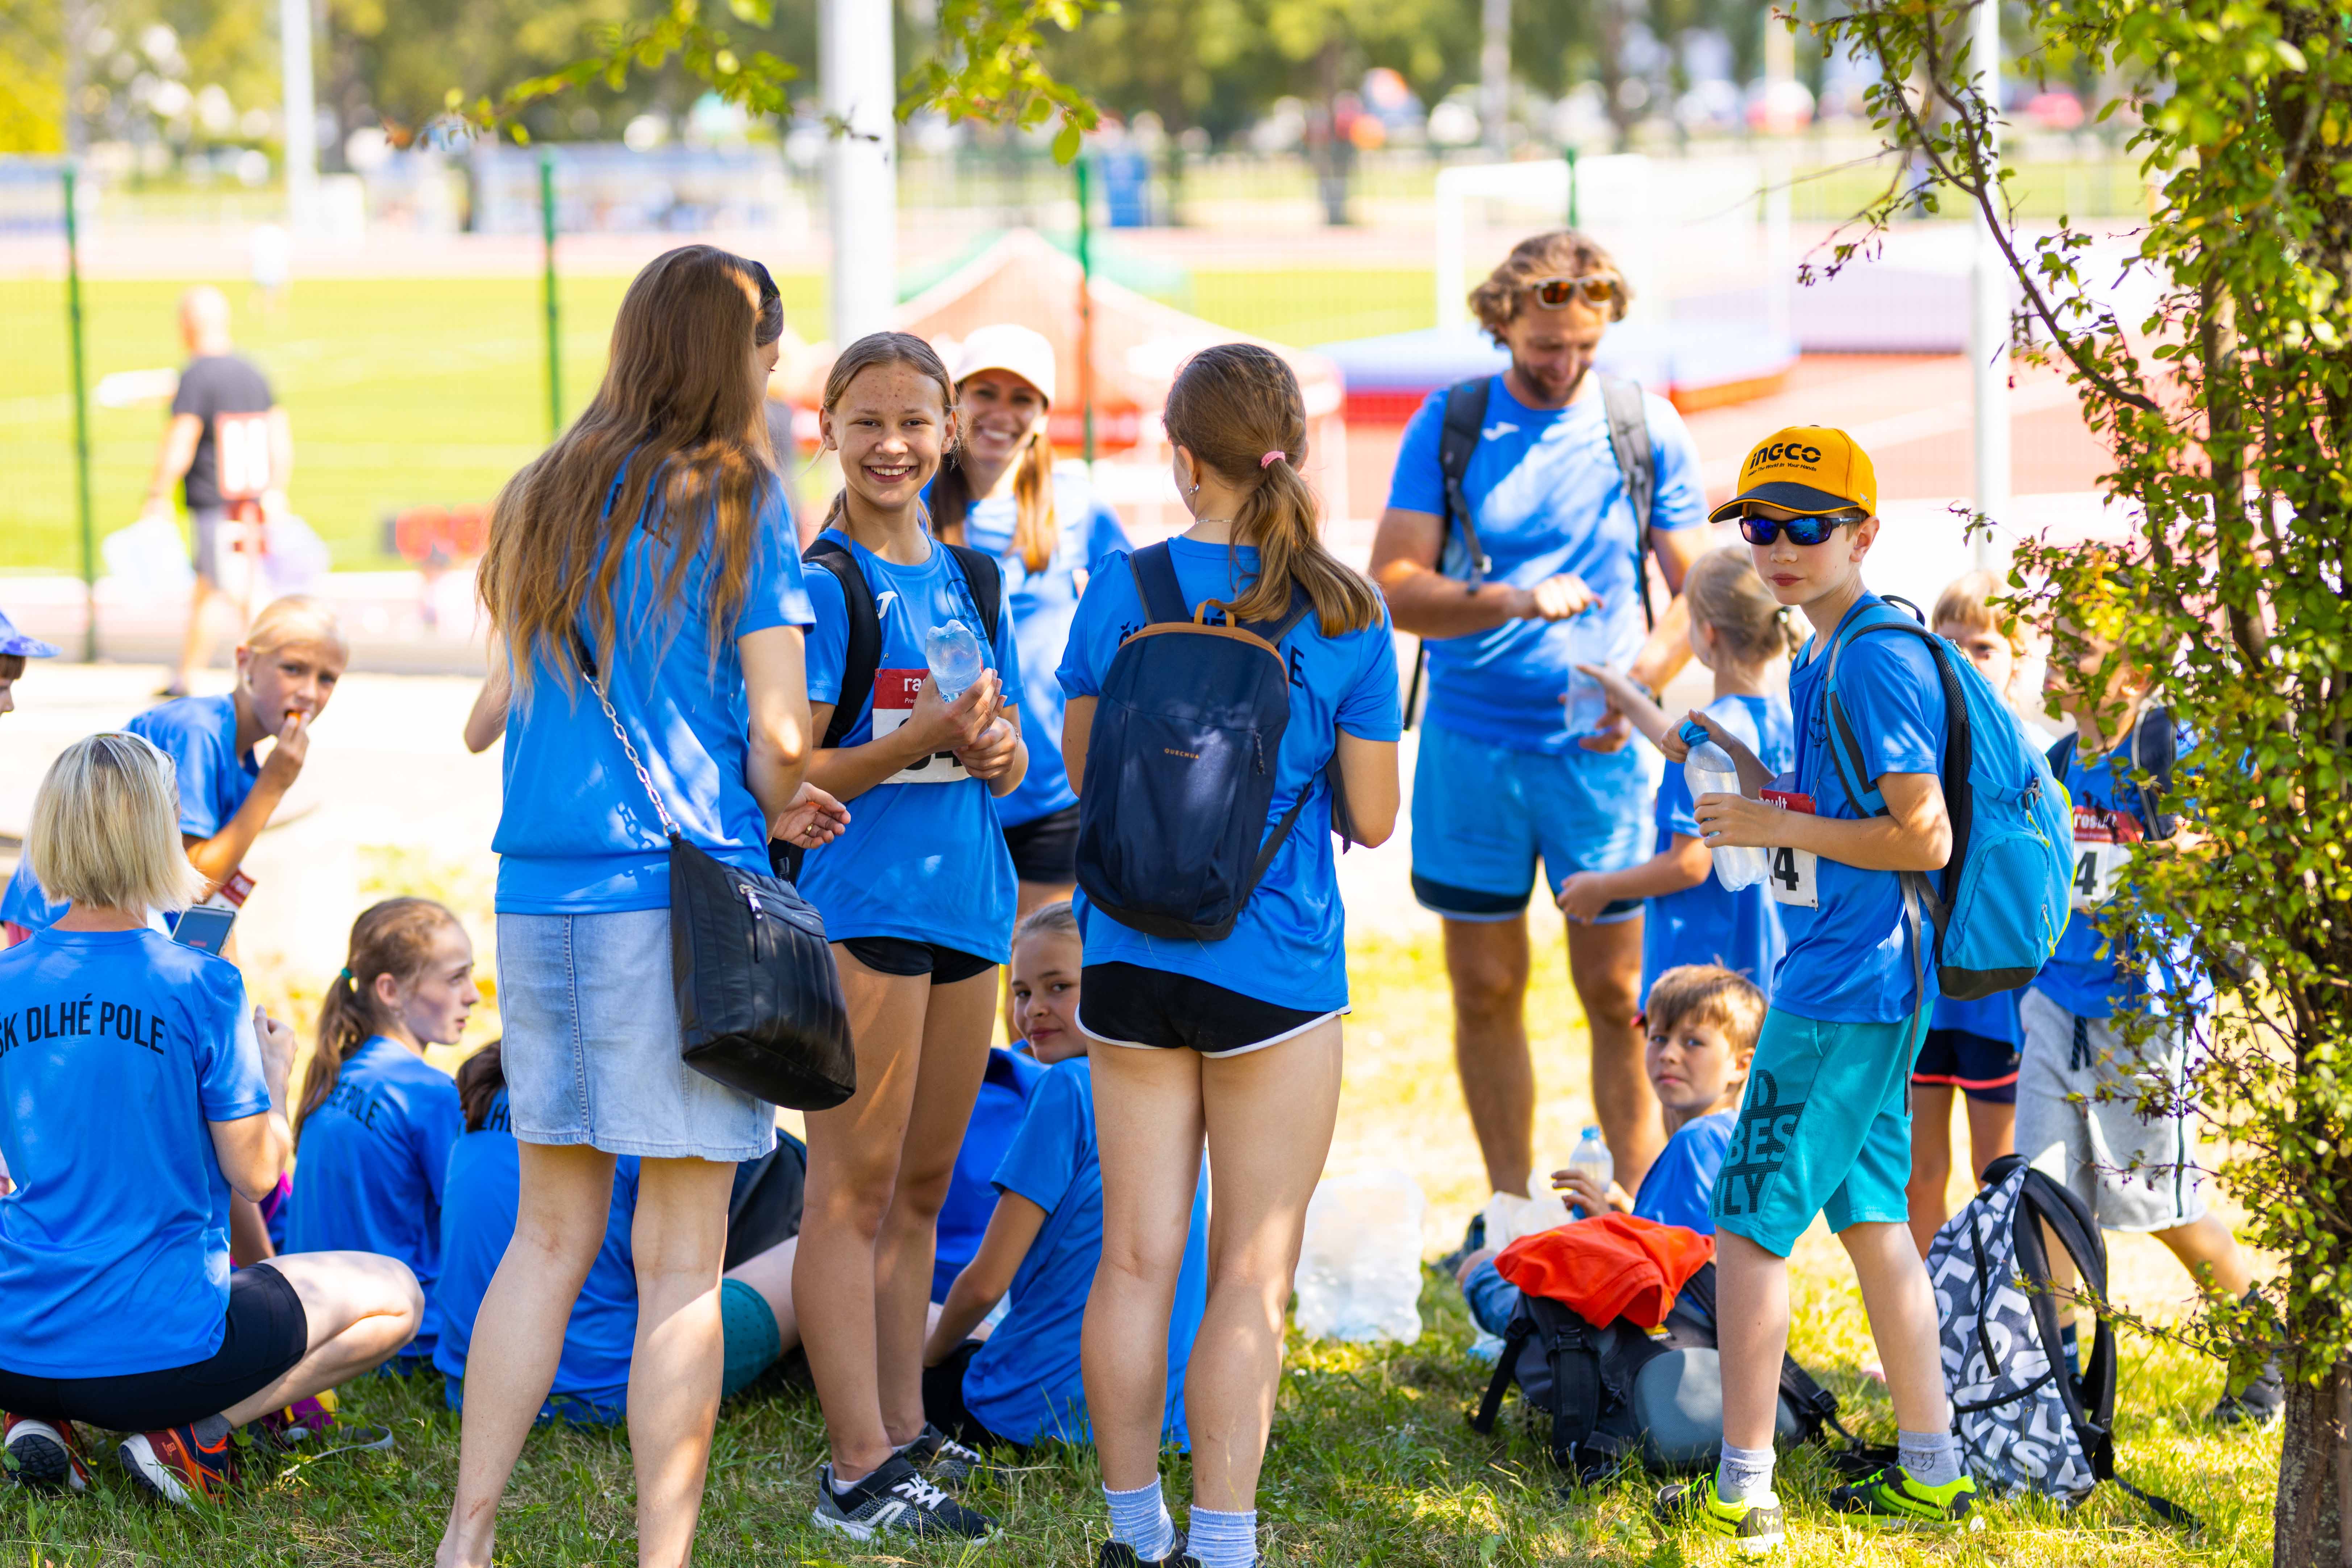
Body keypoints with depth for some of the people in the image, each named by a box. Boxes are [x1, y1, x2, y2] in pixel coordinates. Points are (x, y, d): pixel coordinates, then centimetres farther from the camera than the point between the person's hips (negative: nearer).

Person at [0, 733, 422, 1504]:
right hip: (160, 1347, -4)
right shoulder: (200, 985, -13)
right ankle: (190, 1432, -2)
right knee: (396, 1295, 17)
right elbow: (254, 1173, -6)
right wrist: (275, 1071, 13)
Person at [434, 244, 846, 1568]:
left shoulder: (545, 502, 12)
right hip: (680, 899, -5)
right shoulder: (736, 505, -5)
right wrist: (771, 812, 14)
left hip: (538, 893, 5)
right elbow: (780, 736, -10)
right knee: (681, 1262, 0)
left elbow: (506, 711, 15)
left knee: (552, 1235, 15)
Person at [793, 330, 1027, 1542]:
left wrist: (998, 748, -5)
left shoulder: (969, 581, 13)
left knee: (923, 1187, 14)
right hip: (859, 902, -7)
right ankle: (860, 1471, -6)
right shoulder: (822, 585, -8)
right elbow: (790, 776, -13)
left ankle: (901, 1431, 22)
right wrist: (924, 738, -23)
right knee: (852, 1190, -6)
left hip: (966, 898, 7)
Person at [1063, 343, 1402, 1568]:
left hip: (1131, 956, 2)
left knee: (1137, 1257, 10)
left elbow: (1083, 771, 7)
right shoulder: (1345, 617, -8)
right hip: (1275, 965, -2)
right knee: (1252, 1273, 4)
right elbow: (1373, 819, -4)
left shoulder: (1121, 593, -4)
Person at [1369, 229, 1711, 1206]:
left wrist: (1640, 681, -15)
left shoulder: (1647, 430, 2)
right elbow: (1394, 587, -5)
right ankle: (1510, 1216, 17)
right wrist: (1518, 600, -21)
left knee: (1617, 992, 0)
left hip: (1598, 752, -1)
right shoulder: (1449, 426, 2)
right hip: (1470, 747, 1)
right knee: (1486, 990, 7)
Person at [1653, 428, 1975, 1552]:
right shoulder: (1820, 660, 13)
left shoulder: (1877, 661, -17)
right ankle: (1931, 1473, 22)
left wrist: (1772, 826, -16)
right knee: (1870, 1216, 15)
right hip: (1857, 983, 10)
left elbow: (1925, 837, -21)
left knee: (1750, 1226, -6)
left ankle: (1743, 1493, -2)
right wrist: (1730, 761, 11)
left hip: (1844, 992, -10)